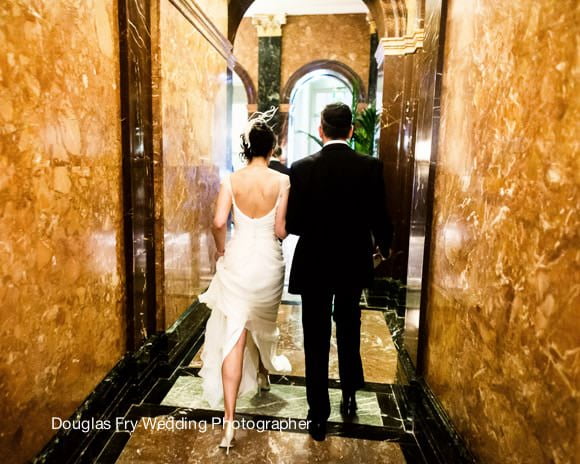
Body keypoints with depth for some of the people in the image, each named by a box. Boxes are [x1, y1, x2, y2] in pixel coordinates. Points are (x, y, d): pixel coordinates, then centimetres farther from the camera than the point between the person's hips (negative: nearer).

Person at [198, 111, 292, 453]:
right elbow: (281, 230, -9)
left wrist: (222, 250, 5)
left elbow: (219, 223, -13)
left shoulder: (231, 180, -4)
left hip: (237, 261, 0)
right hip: (268, 262, 0)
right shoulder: (281, 181, -7)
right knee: (264, 324, 27)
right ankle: (263, 374, 53)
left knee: (233, 339, 3)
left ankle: (229, 421, 3)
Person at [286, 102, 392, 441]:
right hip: (353, 264, 2)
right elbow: (379, 218, -5)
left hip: (314, 266, -2)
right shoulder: (371, 167, -8)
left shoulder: (302, 168, -12)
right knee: (349, 332, 24)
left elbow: (292, 224, -12)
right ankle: (350, 396, 38)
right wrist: (385, 247, 16)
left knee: (317, 341, 10)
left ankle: (319, 416, 21)